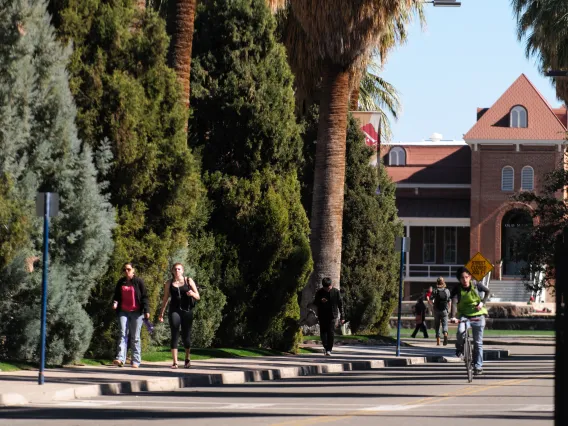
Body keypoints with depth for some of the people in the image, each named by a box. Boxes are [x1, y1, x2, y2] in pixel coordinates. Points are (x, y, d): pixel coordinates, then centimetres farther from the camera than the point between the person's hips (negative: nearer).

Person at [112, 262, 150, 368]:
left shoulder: (138, 281, 1)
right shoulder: (120, 282, 11)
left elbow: (144, 296, 0)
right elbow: (117, 296, 20)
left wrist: (146, 310, -7)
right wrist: (115, 303, -2)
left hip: (136, 312, -3)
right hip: (123, 312, 3)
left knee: (135, 337, 1)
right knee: (123, 334, -10)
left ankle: (136, 361, 3)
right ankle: (120, 359, -21)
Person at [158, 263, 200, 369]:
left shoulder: (188, 281, 4)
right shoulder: (169, 283, 7)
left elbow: (198, 297, 4)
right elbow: (165, 299, 14)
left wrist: (192, 293, -19)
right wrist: (161, 314, 11)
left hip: (187, 311, 0)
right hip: (174, 311, 0)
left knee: (186, 336, 6)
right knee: (174, 335, -10)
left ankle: (187, 359, 29)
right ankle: (175, 362, -12)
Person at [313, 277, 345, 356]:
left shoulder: (336, 292, -2)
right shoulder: (319, 292, 1)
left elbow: (340, 304, 3)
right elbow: (315, 303, 8)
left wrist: (342, 317, 3)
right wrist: (320, 301, -16)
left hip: (332, 315, -2)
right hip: (322, 316, 2)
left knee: (330, 332, -8)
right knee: (323, 332, 2)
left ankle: (329, 349, -4)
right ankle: (326, 347, 22)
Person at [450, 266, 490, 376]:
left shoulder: (476, 286, -6)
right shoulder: (457, 289, -11)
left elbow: (487, 291, 12)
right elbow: (454, 302, -24)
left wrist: (482, 302, -6)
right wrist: (453, 316, -40)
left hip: (478, 316, 1)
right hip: (464, 316, -1)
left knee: (478, 343, 3)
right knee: (461, 331, -32)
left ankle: (478, 366, 13)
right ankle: (459, 347, -1)